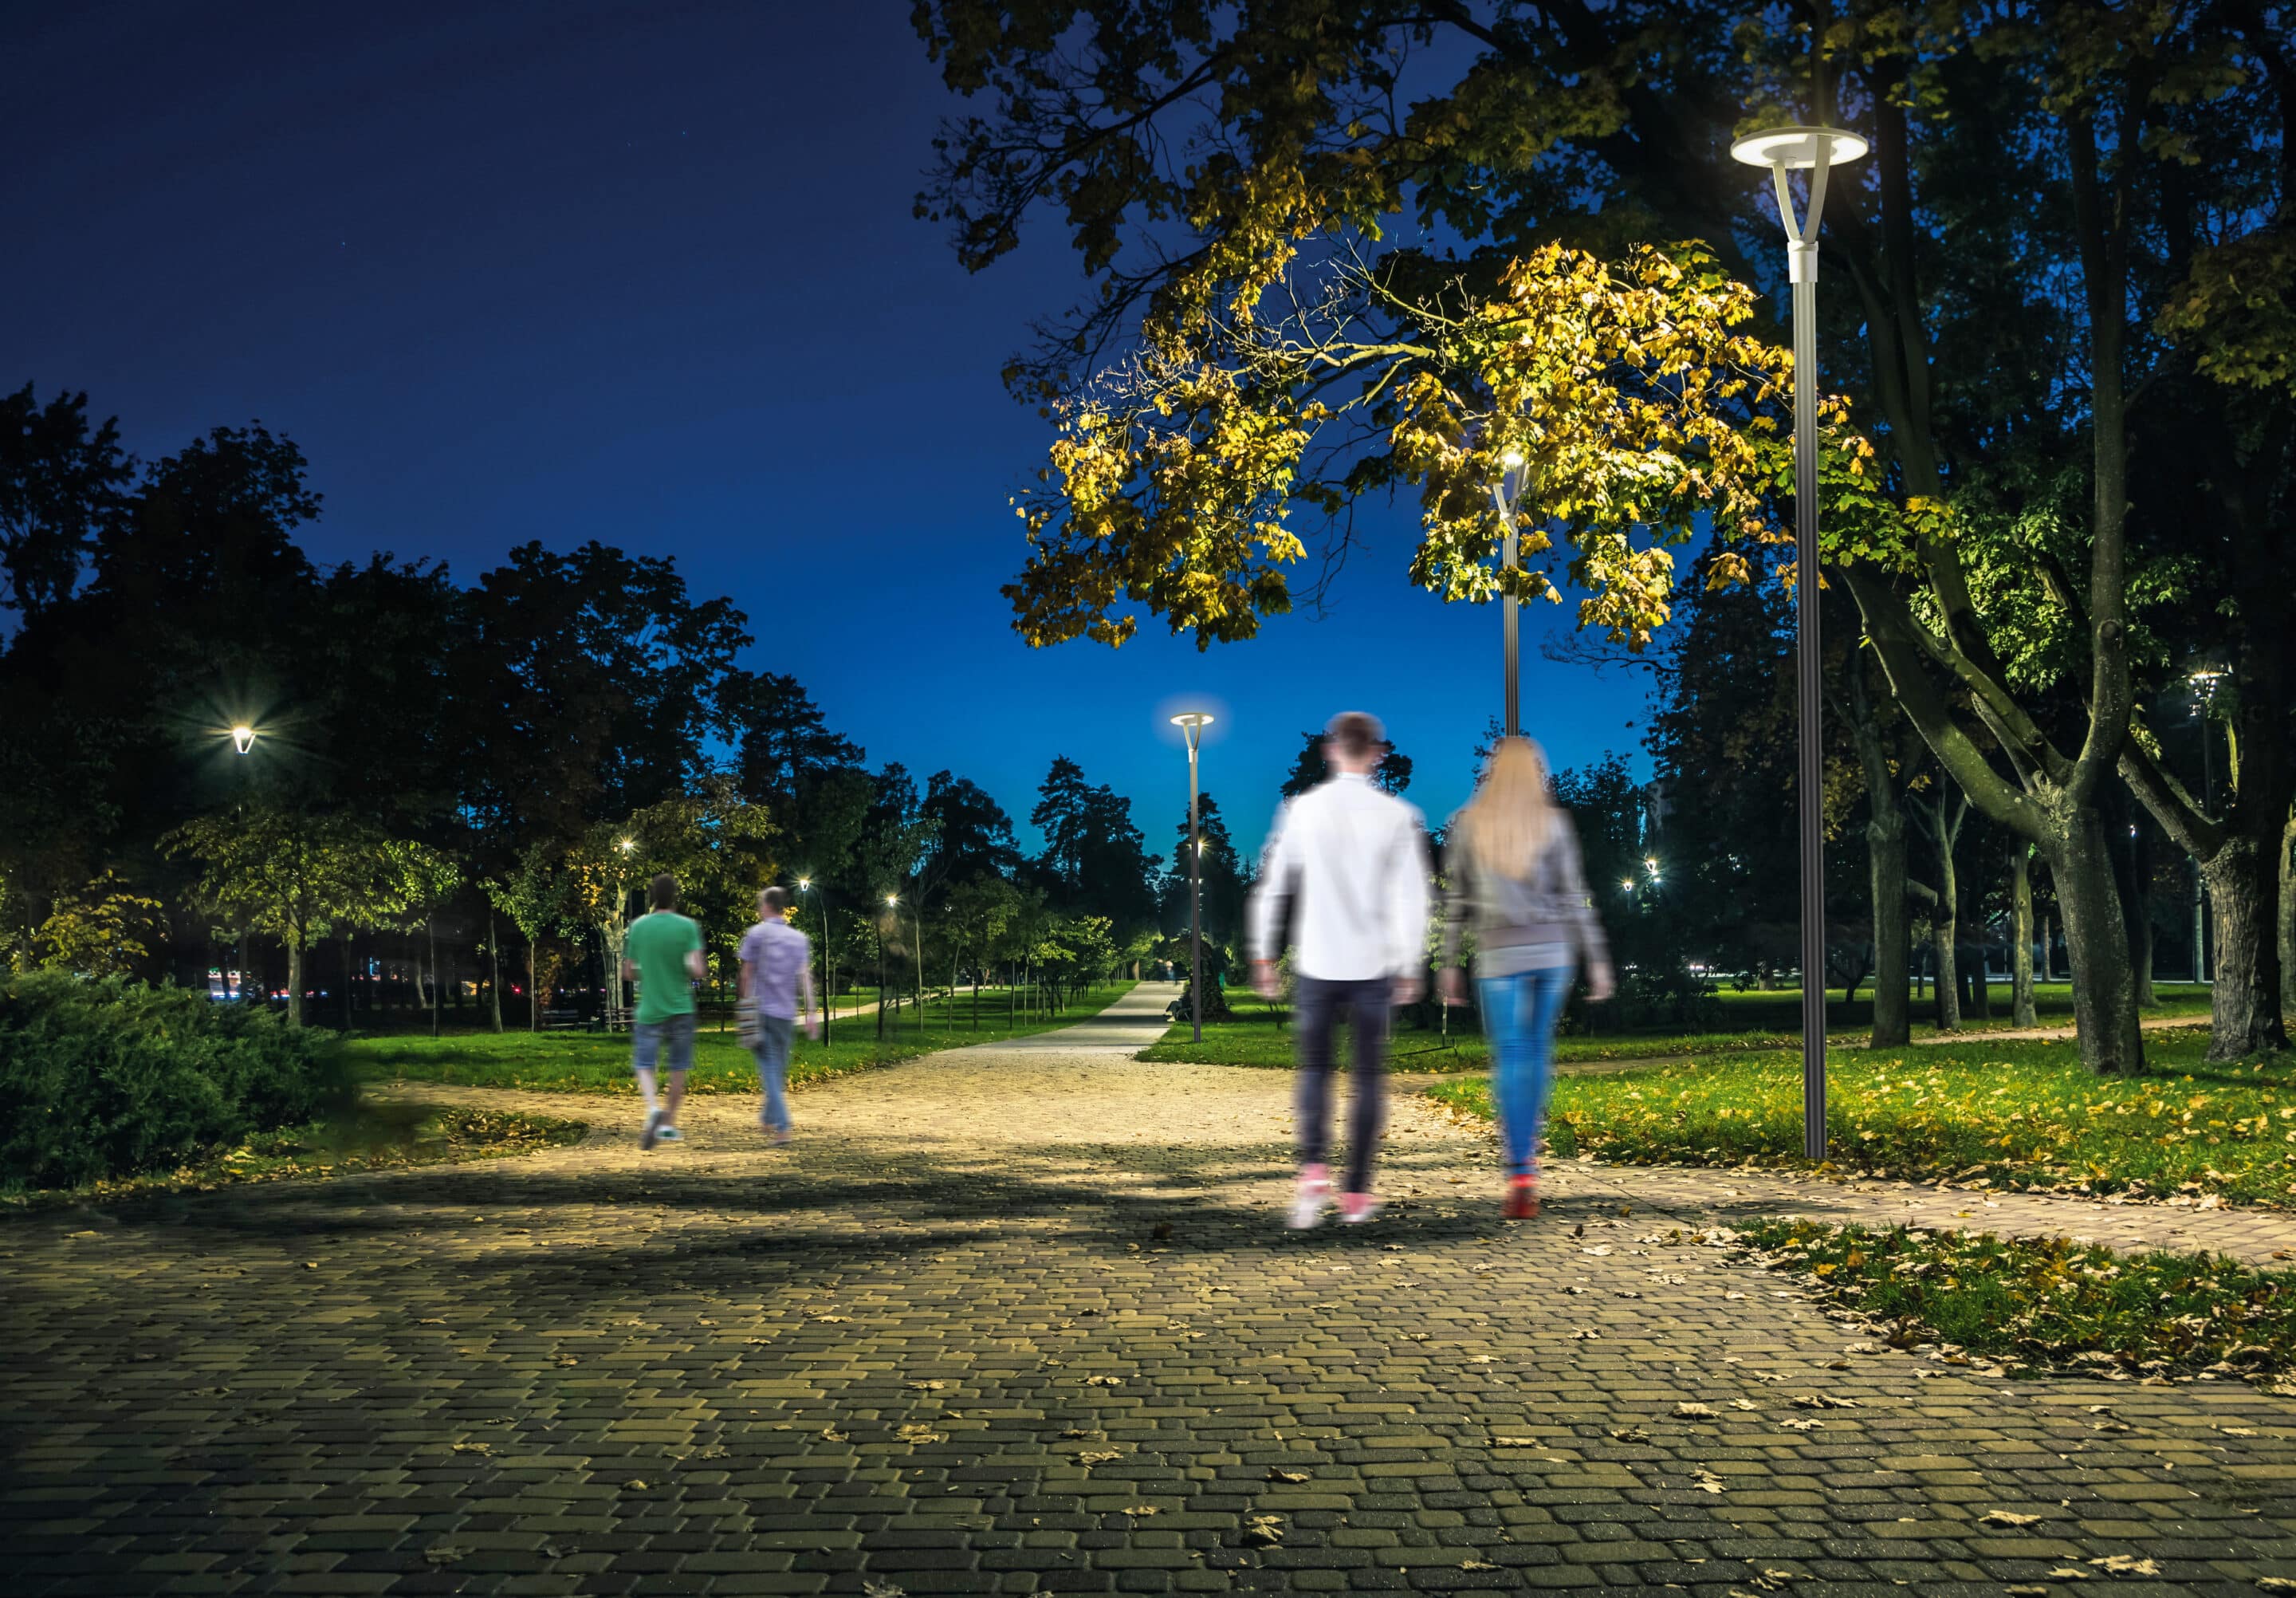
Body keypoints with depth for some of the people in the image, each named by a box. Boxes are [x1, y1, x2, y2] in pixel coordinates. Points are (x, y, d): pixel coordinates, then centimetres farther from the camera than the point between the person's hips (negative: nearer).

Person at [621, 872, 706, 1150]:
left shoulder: (637, 927, -2)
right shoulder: (688, 927, -7)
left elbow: (628, 971, 5)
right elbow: (698, 970, -14)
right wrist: (699, 971, 8)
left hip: (649, 1010, 0)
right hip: (681, 1010, 0)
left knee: (644, 1064, 8)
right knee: (678, 1068, 13)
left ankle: (653, 1107, -19)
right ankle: (669, 1124, 19)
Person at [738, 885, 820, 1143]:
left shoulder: (756, 934, -1)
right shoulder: (799, 938, 8)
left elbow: (747, 973, 1)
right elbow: (805, 977, 0)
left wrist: (746, 1003, 13)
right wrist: (810, 1014, -2)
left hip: (762, 1009, -3)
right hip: (787, 1013, 3)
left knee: (770, 1068, -6)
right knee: (780, 1070, 16)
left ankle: (782, 1127, -17)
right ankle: (768, 1119, 31)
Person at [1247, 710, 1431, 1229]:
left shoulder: (1302, 809, -1)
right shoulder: (1397, 815, -3)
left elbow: (1272, 886, 2)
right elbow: (1410, 897, -6)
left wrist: (1263, 955, 11)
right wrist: (1409, 967, 2)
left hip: (1317, 964, 1)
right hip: (1373, 966, 0)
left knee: (1314, 1067, 13)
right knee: (1369, 1074, 10)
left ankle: (1313, 1169, -8)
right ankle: (1358, 1192, 11)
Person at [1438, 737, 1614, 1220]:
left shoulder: (1468, 823, 0)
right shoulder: (1554, 822, -1)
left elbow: (1456, 899, 3)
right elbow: (1575, 895, -2)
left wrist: (1450, 964, 9)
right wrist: (1597, 959, 2)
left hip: (1501, 954, -1)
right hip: (1553, 950, 1)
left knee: (1509, 1060, -3)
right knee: (1539, 1050, 17)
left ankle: (1520, 1176, -15)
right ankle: (1525, 1153, 28)